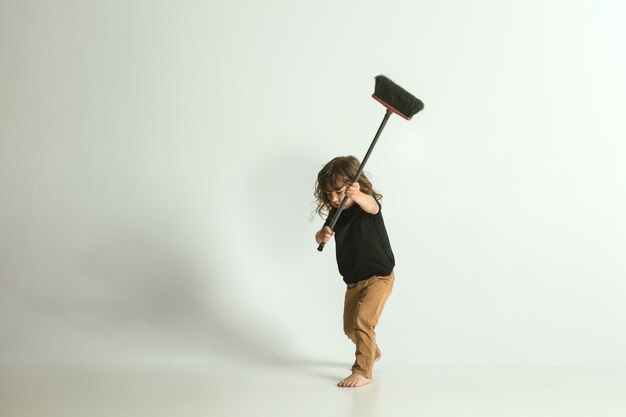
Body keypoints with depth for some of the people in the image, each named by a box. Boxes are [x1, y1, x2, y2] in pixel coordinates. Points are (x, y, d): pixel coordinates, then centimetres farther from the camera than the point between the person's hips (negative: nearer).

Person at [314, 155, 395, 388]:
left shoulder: (367, 203, -18)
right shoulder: (335, 213, -1)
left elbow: (371, 206, -43)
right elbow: (319, 239, -7)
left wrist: (357, 195, -66)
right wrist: (322, 235, -33)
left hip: (379, 276, -7)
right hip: (353, 280, 8)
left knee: (362, 320, -22)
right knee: (350, 327, 18)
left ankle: (362, 372, -14)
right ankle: (373, 353, 46)